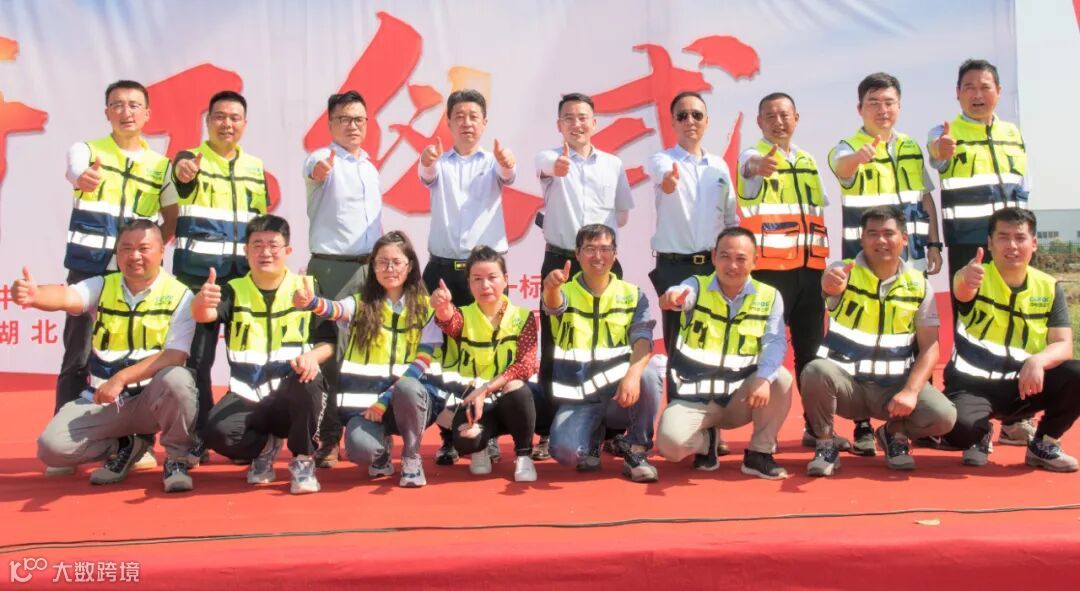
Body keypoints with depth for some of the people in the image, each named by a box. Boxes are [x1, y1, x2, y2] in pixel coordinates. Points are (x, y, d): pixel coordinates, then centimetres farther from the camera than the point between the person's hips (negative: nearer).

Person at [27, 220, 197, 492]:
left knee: (177, 379, -36)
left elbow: (174, 356, -17)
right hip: (102, 400, 3)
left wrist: (121, 378, -28)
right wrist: (34, 296, -44)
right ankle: (124, 448, 13)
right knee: (51, 447, -17)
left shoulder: (179, 296, -8)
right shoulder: (101, 287, 2)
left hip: (153, 398, -3)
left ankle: (177, 459, -10)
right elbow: (66, 296, -21)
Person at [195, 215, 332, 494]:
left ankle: (303, 460, -10)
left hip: (294, 396, -1)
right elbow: (204, 315, -16)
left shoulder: (306, 287, 3)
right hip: (247, 397, 1)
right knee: (217, 433, -28)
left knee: (308, 380, -35)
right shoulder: (234, 291, 4)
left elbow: (328, 341, 2)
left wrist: (313, 356, -22)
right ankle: (265, 447, 9)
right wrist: (201, 301, -41)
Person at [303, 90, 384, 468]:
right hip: (333, 267, -6)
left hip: (370, 268, 6)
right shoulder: (323, 159, -3)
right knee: (331, 352, -8)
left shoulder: (371, 168, 18)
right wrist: (318, 171, -52)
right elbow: (313, 171, -29)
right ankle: (327, 440, -1)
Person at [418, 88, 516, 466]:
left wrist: (508, 165, -40)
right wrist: (427, 162, -40)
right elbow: (427, 176, -15)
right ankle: (449, 437, 11)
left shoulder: (493, 162, 7)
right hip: (443, 268, 1)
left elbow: (508, 176, -15)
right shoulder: (439, 163, 9)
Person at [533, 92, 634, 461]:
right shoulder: (549, 158, 1)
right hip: (559, 262, -2)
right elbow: (547, 166, -26)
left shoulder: (613, 164, 9)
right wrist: (557, 165, -48)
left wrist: (596, 227, 3)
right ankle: (547, 433, 9)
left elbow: (623, 216, 17)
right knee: (553, 350, 1)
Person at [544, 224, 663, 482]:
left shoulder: (633, 295, 4)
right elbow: (554, 305, -23)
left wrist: (633, 373, -33)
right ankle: (593, 437, 12)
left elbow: (643, 339, -11)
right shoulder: (566, 292, 2)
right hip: (577, 399, 0)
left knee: (648, 375, -32)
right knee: (564, 451, -27)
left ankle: (637, 453, -11)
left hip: (620, 395, 0)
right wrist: (551, 287, -49)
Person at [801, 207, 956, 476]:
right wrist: (830, 285, -59)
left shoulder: (919, 284, 0)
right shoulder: (844, 272, -7)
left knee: (943, 416, -23)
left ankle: (895, 433, 12)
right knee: (816, 371, -34)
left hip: (894, 385, 2)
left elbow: (930, 346, -2)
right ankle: (826, 444, -7)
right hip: (846, 382, -2)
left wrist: (911, 391, -17)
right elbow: (831, 286, -33)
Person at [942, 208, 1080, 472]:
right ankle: (981, 435, 8)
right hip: (972, 384, -3)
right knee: (959, 426, -33)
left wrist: (1038, 360, -29)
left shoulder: (1049, 288, 1)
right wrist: (965, 279, -61)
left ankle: (1043, 444, 4)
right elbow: (961, 288, -35)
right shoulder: (978, 277, -9)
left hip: (1025, 384, 4)